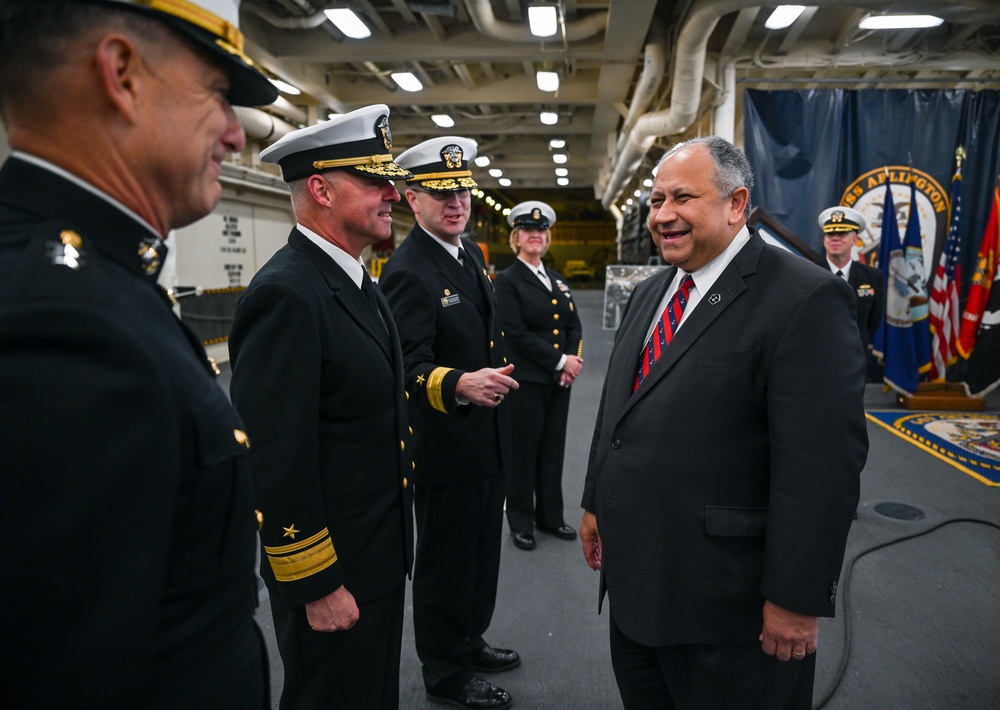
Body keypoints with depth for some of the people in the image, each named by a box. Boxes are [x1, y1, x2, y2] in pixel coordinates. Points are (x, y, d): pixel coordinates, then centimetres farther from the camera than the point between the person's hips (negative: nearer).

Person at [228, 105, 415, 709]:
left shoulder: (359, 284, 7)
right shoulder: (286, 294, -24)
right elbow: (274, 460, -25)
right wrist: (316, 585, -19)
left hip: (381, 554, 9)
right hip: (330, 574, -9)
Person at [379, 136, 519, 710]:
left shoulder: (472, 254, 7)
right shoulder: (408, 272, -21)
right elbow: (409, 366, -28)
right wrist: (460, 384, -45)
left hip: (488, 442, 9)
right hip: (446, 451, -9)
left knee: (482, 551, 23)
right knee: (446, 563, 9)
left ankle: (470, 643, 43)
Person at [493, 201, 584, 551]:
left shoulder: (558, 280, 14)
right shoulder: (507, 281, -7)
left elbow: (574, 326, 12)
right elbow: (516, 334, -16)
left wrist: (573, 359, -7)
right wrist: (561, 360, -15)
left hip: (560, 381, 6)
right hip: (526, 382, -6)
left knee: (553, 451, 14)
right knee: (523, 453, 5)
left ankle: (550, 516, 29)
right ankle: (521, 522, 21)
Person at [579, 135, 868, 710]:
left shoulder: (805, 299, -18)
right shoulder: (650, 294, 9)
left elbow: (821, 464, -21)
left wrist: (798, 599, -19)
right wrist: (597, 504, 18)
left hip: (725, 602, -7)